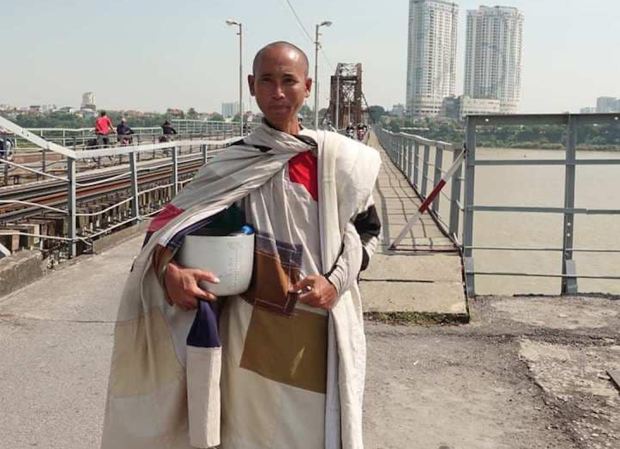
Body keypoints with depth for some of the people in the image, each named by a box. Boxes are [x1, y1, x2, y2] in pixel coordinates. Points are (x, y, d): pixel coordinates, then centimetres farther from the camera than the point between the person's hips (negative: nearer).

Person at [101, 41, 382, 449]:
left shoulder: (342, 159, -1)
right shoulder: (235, 165, -1)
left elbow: (368, 229, 6)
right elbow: (172, 220, -4)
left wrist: (336, 281, -11)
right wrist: (170, 270, -25)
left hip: (324, 333, 0)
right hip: (252, 329, 0)